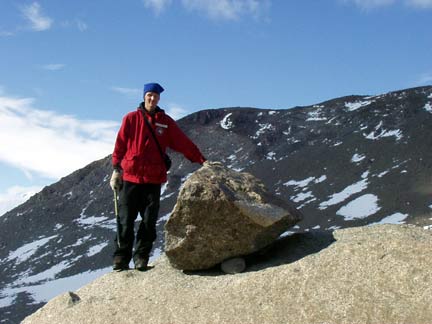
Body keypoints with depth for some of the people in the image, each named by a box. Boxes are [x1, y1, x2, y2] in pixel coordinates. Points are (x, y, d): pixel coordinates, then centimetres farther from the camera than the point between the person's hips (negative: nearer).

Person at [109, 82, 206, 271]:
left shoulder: (166, 122, 10)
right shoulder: (131, 119, 6)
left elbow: (184, 143, 8)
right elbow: (120, 144, 4)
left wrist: (201, 161, 1)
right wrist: (116, 169, -4)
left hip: (153, 179, 2)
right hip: (130, 177, -1)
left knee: (149, 221, 1)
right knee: (125, 220, 0)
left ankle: (141, 257, 8)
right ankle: (121, 258, 6)